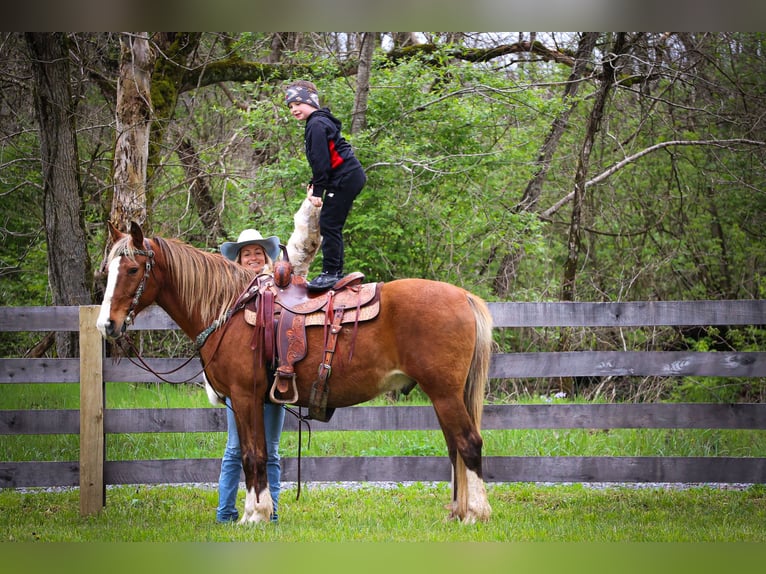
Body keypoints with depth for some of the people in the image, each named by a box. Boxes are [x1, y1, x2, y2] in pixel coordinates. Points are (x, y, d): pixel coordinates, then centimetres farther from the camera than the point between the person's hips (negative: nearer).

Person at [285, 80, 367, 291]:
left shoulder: (316, 125, -13)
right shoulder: (321, 122, 21)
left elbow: (321, 160, -17)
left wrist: (318, 191, -16)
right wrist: (314, 184, 19)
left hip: (345, 179, -11)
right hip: (351, 176, 11)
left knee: (329, 224, -11)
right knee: (331, 225, 14)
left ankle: (331, 273, -13)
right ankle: (335, 272, 18)